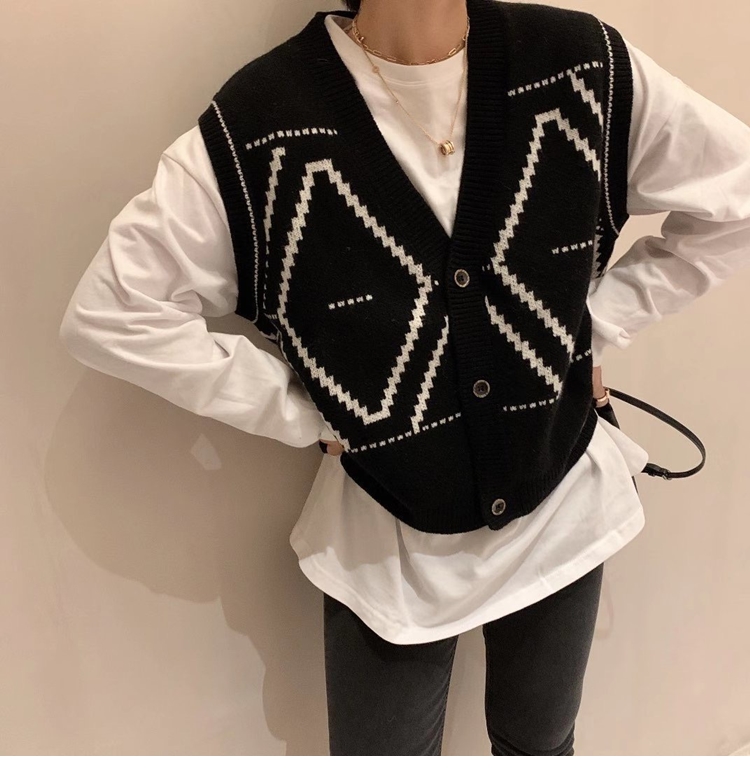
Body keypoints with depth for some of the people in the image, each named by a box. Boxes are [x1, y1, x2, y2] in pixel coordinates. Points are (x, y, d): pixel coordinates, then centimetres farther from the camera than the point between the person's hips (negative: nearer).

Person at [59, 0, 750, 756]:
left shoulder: (583, 71, -11)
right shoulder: (264, 131, -17)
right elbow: (108, 314, -15)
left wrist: (595, 326, -6)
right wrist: (309, 415, -15)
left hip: (563, 501, 3)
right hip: (391, 535, -2)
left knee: (537, 740, 24)